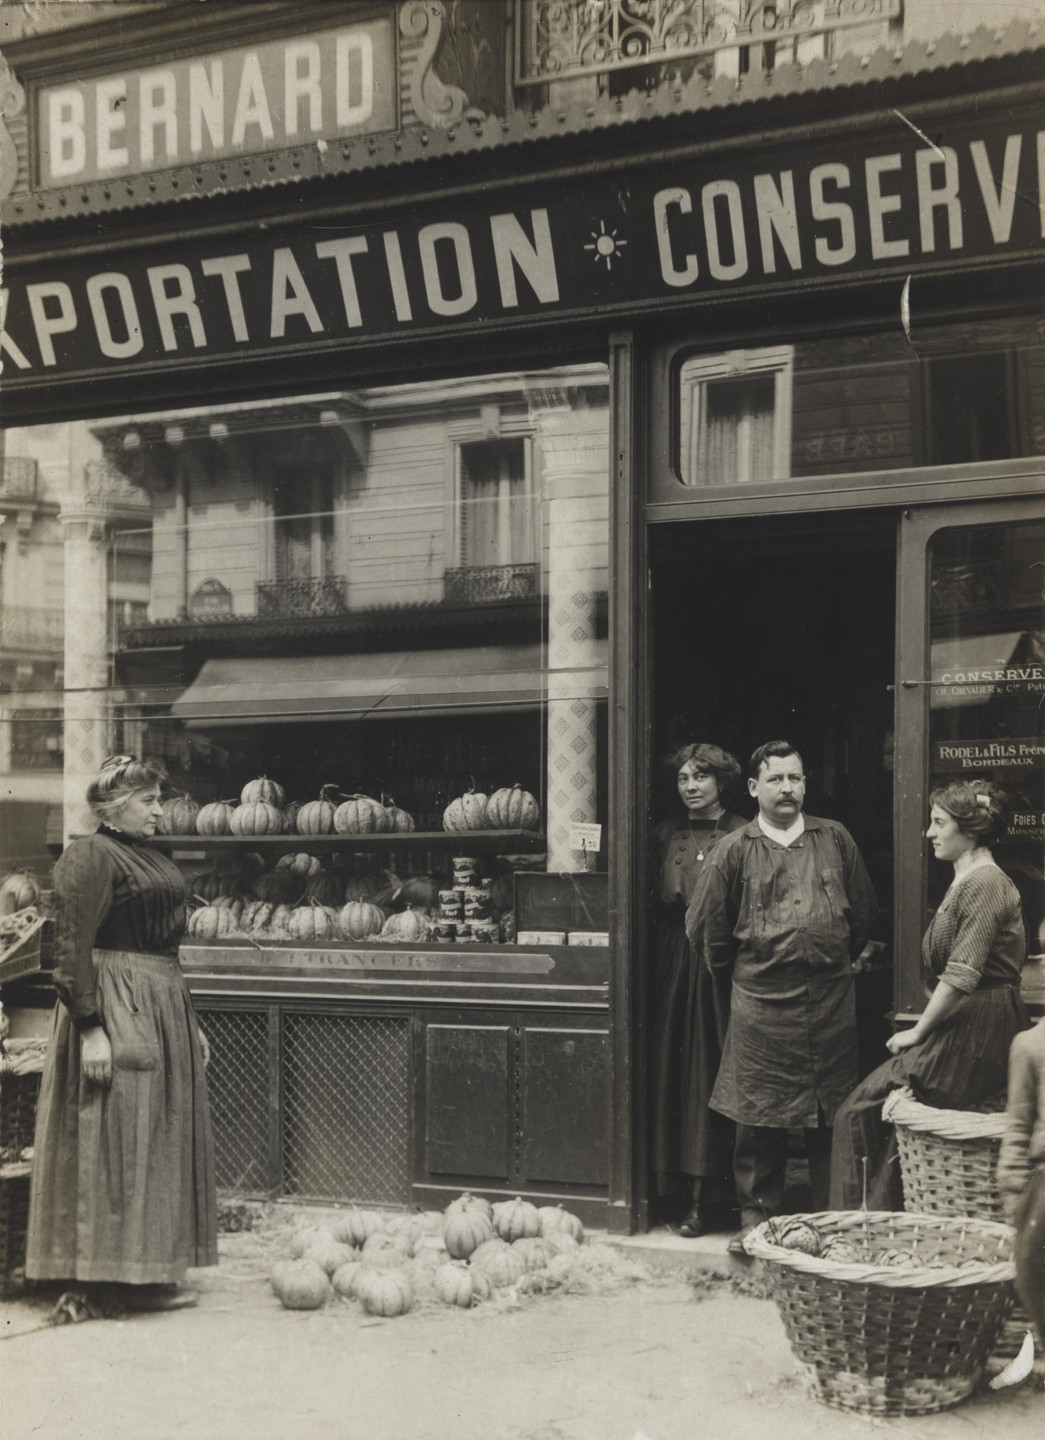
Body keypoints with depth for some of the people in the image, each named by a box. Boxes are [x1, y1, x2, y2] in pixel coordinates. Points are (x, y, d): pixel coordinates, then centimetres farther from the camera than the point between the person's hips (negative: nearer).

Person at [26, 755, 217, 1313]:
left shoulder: (152, 859, 17)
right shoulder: (89, 857, -11)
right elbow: (72, 949, -17)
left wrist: (190, 1023, 20)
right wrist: (90, 1028, -24)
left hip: (165, 1007, 9)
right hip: (117, 1008, -9)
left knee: (160, 1138, 11)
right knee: (116, 1140, -5)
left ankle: (148, 1269, 19)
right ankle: (104, 1279, 1)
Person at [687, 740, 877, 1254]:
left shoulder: (836, 839, 7)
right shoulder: (735, 851, 1)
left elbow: (863, 907, 17)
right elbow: (705, 925, 7)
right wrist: (733, 968, 13)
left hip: (832, 999, 2)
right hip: (762, 1003, -2)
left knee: (834, 1115, 7)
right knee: (759, 1116, 2)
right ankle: (756, 1216, 13)